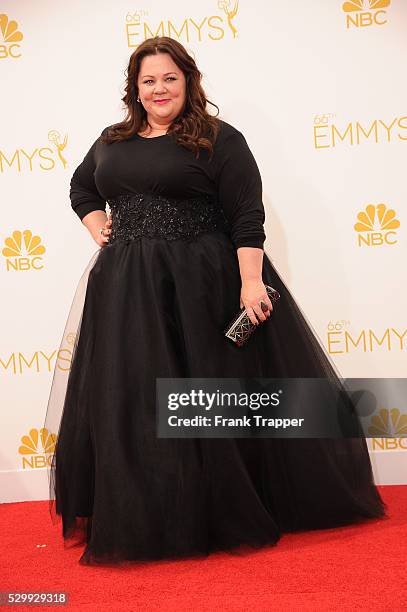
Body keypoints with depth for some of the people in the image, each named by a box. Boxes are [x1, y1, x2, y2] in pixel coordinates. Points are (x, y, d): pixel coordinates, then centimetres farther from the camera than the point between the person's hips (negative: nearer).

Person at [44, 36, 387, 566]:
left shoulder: (218, 140, -3)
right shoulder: (111, 142, 14)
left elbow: (248, 216, -10)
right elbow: (81, 189, 30)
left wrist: (251, 281, -19)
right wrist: (99, 229, 12)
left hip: (203, 285, -5)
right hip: (127, 291, 6)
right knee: (130, 401, 7)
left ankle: (227, 512, 15)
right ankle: (141, 520, 20)